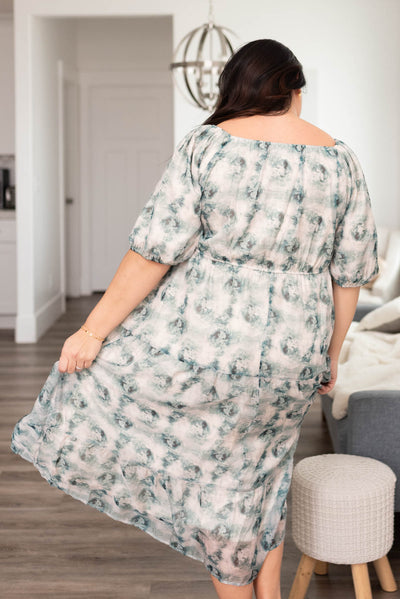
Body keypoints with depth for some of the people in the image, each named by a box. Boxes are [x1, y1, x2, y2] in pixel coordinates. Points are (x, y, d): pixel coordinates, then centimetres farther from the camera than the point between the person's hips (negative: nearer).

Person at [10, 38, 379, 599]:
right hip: (291, 357, 4)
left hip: (204, 338, -3)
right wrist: (330, 353, 17)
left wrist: (95, 328, -7)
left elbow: (156, 248, -13)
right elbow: (349, 273, 5)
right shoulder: (339, 159, 2)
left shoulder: (206, 144, -7)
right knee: (259, 469, 24)